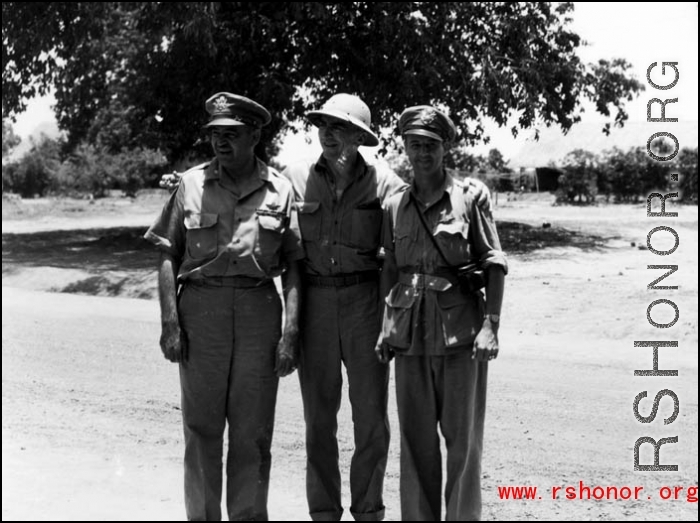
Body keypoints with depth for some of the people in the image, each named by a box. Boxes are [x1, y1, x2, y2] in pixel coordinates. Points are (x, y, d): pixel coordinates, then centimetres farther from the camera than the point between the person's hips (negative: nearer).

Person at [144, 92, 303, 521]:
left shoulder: (280, 190, 6)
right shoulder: (191, 184, 6)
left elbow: (293, 267, 5)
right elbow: (169, 257, 5)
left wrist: (291, 332, -5)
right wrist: (170, 323, -5)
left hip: (260, 309, 0)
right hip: (201, 308, 0)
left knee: (253, 432, 4)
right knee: (202, 428, 4)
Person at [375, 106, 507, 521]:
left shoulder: (468, 197, -2)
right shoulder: (395, 207, 9)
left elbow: (494, 264, -4)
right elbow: (391, 271, 12)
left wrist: (491, 325, -12)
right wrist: (386, 326, 3)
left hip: (460, 330, -3)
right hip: (411, 331, 3)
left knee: (463, 437, 2)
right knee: (416, 439, 8)